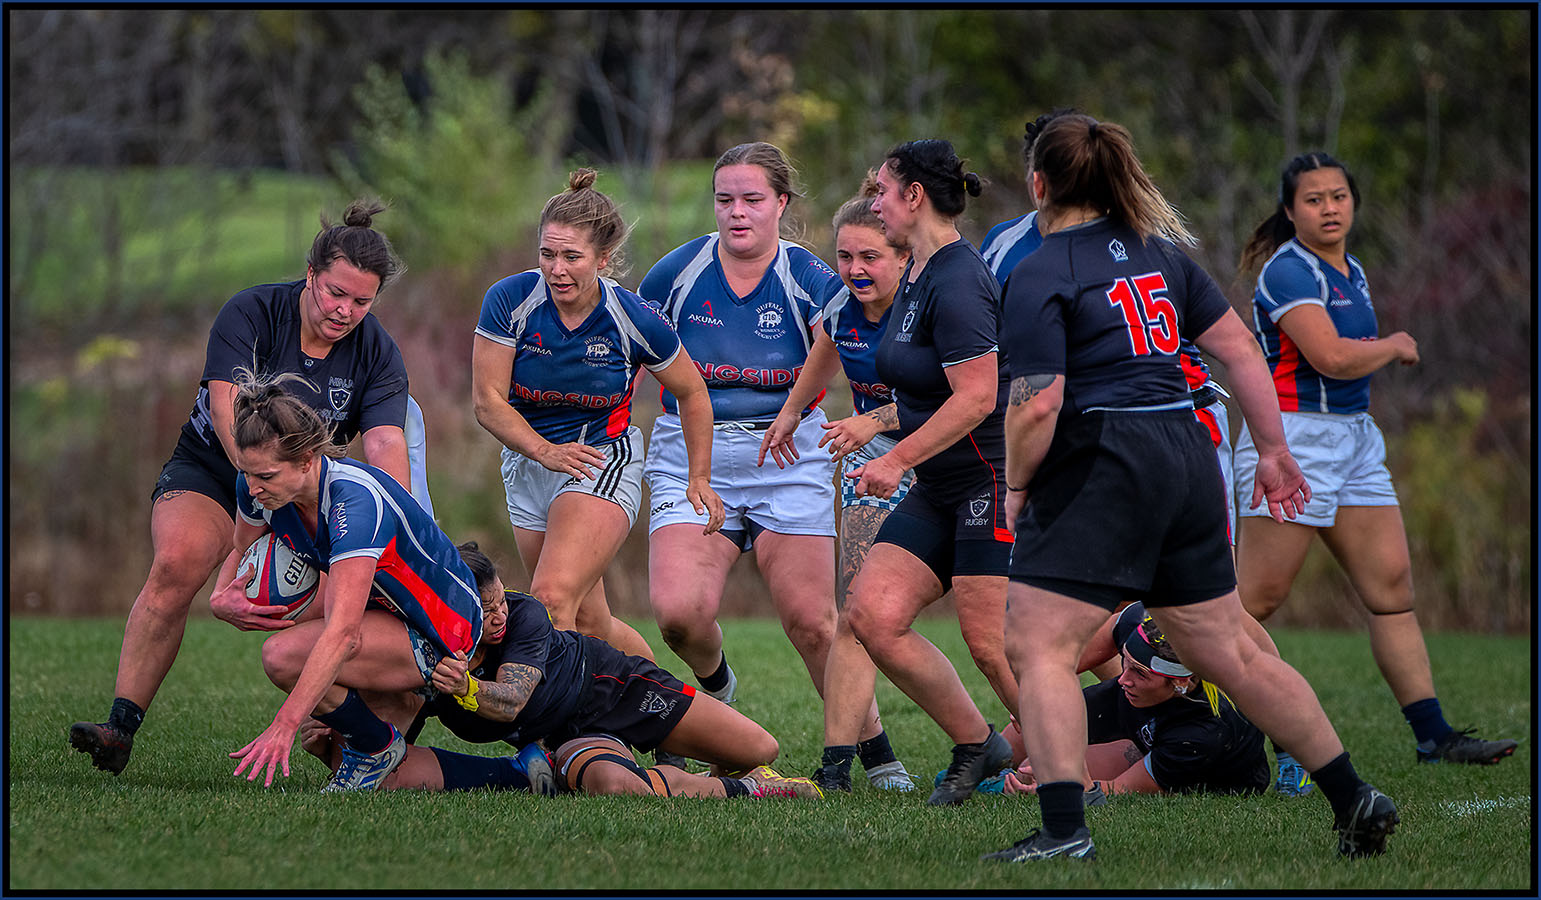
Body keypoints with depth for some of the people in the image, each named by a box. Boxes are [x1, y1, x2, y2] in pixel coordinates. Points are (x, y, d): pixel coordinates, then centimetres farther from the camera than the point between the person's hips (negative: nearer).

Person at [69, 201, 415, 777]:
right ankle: (121, 728, -34)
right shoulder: (250, 314, -16)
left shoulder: (377, 354, -8)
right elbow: (229, 411, -26)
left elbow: (385, 448, -20)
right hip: (209, 471, -3)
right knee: (178, 561, -31)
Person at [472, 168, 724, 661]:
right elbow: (488, 401, -12)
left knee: (552, 602, -23)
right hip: (527, 461, 4)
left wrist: (699, 478, 2)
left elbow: (692, 393, 1)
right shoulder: (509, 301, -16)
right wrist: (545, 450, -25)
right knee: (588, 621, 11)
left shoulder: (636, 321, -17)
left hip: (604, 460, -4)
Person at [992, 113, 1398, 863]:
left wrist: (1016, 485, -1)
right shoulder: (1158, 251, 14)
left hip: (1103, 468, -8)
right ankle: (1355, 800, 19)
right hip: (1185, 454, 8)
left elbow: (1038, 406, -16)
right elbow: (1239, 349, 13)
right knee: (1228, 654, 16)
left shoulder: (1039, 276, -8)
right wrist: (1273, 452, 19)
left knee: (1037, 646, -6)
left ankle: (1064, 830, -18)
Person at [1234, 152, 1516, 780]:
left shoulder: (1351, 273, 16)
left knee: (1393, 587, 3)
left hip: (1353, 439, 9)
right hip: (1294, 439, -9)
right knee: (1255, 601, -10)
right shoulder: (1289, 270, -13)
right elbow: (1330, 357, -22)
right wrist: (1396, 346, -6)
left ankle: (1434, 736, 3)